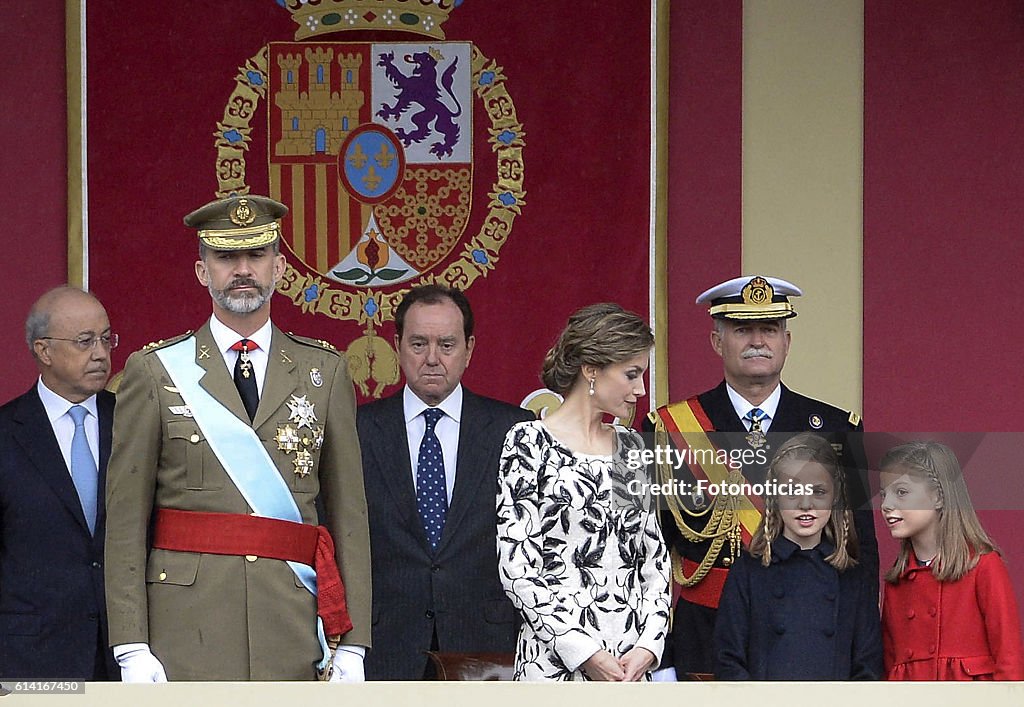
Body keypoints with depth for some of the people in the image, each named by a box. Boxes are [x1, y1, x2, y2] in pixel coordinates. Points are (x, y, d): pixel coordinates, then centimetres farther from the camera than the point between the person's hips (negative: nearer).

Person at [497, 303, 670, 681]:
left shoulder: (630, 446, 12)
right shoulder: (529, 443, -5)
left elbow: (655, 555, 11)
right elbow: (516, 565, -11)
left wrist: (648, 646, -3)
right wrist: (583, 652, -15)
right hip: (555, 662, -5)